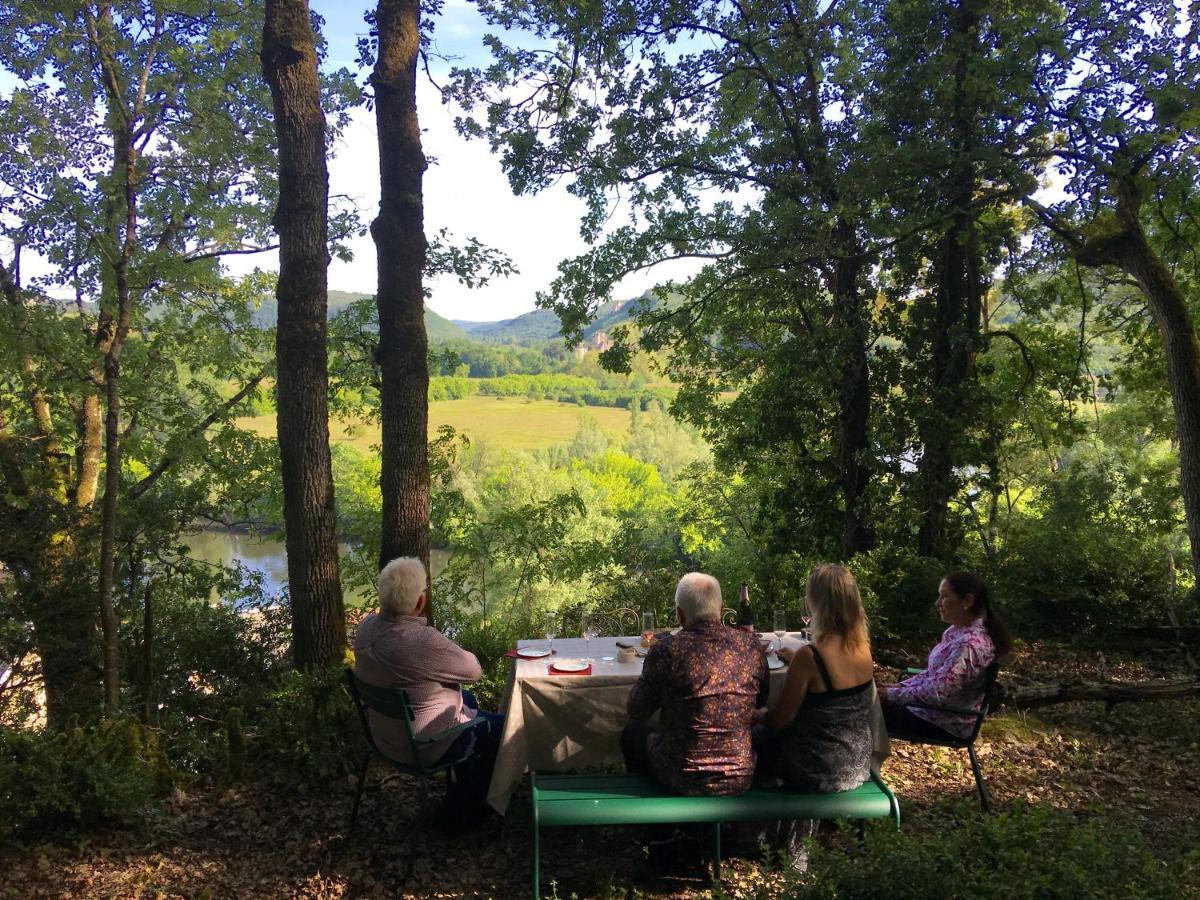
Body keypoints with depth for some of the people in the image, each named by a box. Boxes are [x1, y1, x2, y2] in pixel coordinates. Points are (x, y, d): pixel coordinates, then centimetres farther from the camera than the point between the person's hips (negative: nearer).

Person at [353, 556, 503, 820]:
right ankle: (456, 810, 26)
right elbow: (474, 670, -21)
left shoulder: (367, 627, -13)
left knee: (467, 700, 29)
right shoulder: (424, 641, -38)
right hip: (424, 748, -8)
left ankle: (462, 785, 46)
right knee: (500, 726, 13)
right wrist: (453, 650, -3)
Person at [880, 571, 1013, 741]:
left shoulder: (969, 644, -30)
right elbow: (933, 672, 13)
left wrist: (892, 694, -21)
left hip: (948, 723, -9)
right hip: (938, 709, 9)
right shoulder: (958, 631, 2)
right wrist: (902, 686, 3)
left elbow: (936, 693, -32)